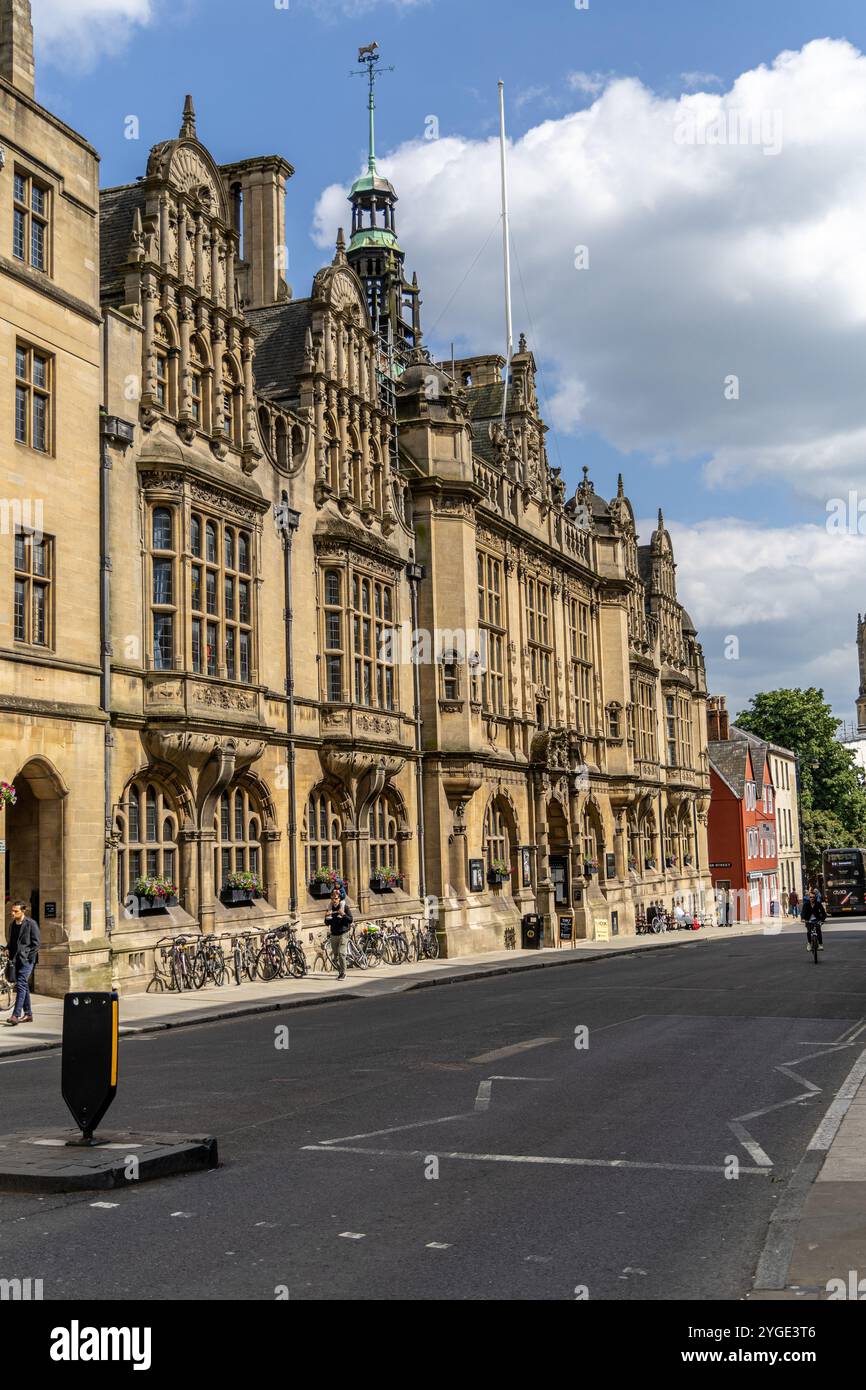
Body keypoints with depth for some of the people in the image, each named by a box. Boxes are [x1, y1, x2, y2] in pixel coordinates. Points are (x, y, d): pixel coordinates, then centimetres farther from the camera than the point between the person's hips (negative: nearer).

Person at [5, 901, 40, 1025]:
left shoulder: (31, 923, -8)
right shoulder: (13, 924, 13)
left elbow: (37, 943, -8)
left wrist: (29, 957, -12)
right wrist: (11, 956, 10)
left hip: (26, 960, -7)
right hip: (17, 959, 7)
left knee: (21, 985, -15)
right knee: (23, 986, 11)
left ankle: (16, 1015, -22)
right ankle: (28, 1014, 17)